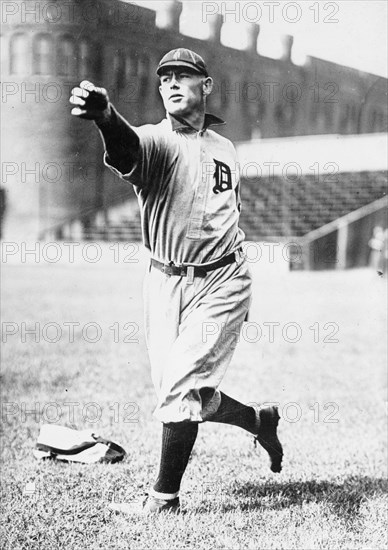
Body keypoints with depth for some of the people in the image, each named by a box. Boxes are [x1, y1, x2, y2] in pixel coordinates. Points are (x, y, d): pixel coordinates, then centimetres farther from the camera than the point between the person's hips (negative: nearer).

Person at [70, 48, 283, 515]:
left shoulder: (225, 149, 7)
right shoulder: (154, 140, -6)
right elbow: (127, 147, -32)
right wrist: (105, 115, -56)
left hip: (220, 283, -1)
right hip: (164, 283, 1)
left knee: (181, 385, -11)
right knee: (181, 395, 8)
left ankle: (164, 498, 2)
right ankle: (259, 419, 36)